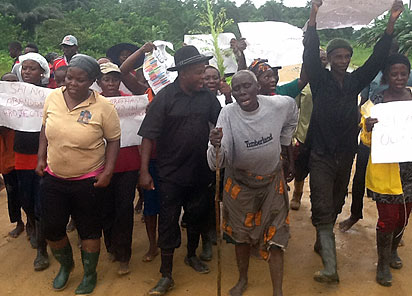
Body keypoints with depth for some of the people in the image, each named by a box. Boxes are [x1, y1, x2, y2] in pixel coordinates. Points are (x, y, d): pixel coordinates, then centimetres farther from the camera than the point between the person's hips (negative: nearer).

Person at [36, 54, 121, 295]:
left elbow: (113, 139, -8)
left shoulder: (103, 107, -15)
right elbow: (45, 129, 9)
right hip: (53, 177, 4)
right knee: (53, 228, 12)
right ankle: (66, 266, 42)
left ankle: (90, 274, 35)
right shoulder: (53, 97, -3)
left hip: (89, 180, -3)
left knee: (89, 229, 11)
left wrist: (108, 171, -13)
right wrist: (41, 158, 6)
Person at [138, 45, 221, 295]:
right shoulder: (165, 97, -11)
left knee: (198, 216, 20)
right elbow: (149, 135, -12)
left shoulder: (207, 97, 0)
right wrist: (144, 171, -16)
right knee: (168, 221, 3)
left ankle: (192, 255, 46)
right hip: (172, 173, -4)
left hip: (200, 172, 4)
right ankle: (166, 276, 17)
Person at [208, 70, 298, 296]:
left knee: (275, 238, 3)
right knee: (241, 235, 16)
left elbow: (293, 112, 12)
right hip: (240, 183, 0)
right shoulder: (228, 114, -20)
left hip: (271, 181, 1)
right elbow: (218, 161, -27)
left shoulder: (279, 105, -16)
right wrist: (217, 145, -50)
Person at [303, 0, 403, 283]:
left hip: (346, 155, 5)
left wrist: (392, 23, -9)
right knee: (323, 209, -8)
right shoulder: (320, 79, -4)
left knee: (336, 205, 17)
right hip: (322, 155, -5)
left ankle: (322, 242, 39)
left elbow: (377, 58, -1)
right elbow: (310, 55, -17)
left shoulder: (355, 81, 6)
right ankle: (330, 268, -10)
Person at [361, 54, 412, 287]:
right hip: (385, 170, -4)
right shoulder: (376, 103, -8)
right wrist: (368, 129, -26)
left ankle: (393, 250, 41)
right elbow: (367, 141, -5)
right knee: (388, 217, 1)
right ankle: (383, 263, 22)